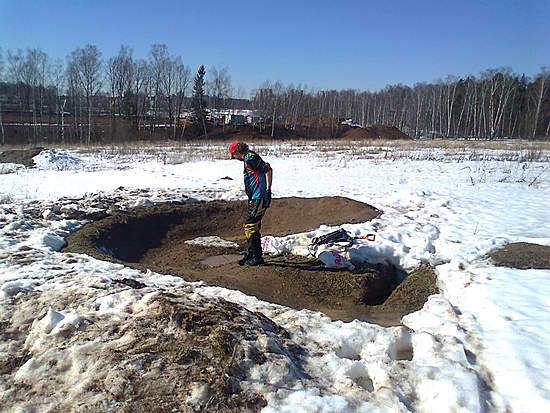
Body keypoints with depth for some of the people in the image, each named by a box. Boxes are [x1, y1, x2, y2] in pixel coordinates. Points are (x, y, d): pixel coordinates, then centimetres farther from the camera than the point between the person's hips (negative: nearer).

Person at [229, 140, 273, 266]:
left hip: (259, 198, -10)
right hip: (255, 198, 10)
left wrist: (268, 190, -19)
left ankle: (257, 257, 3)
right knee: (248, 226, 16)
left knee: (251, 226, -5)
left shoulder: (250, 158, -12)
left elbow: (268, 169, -19)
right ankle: (250, 255, 25)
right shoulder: (248, 159, 18)